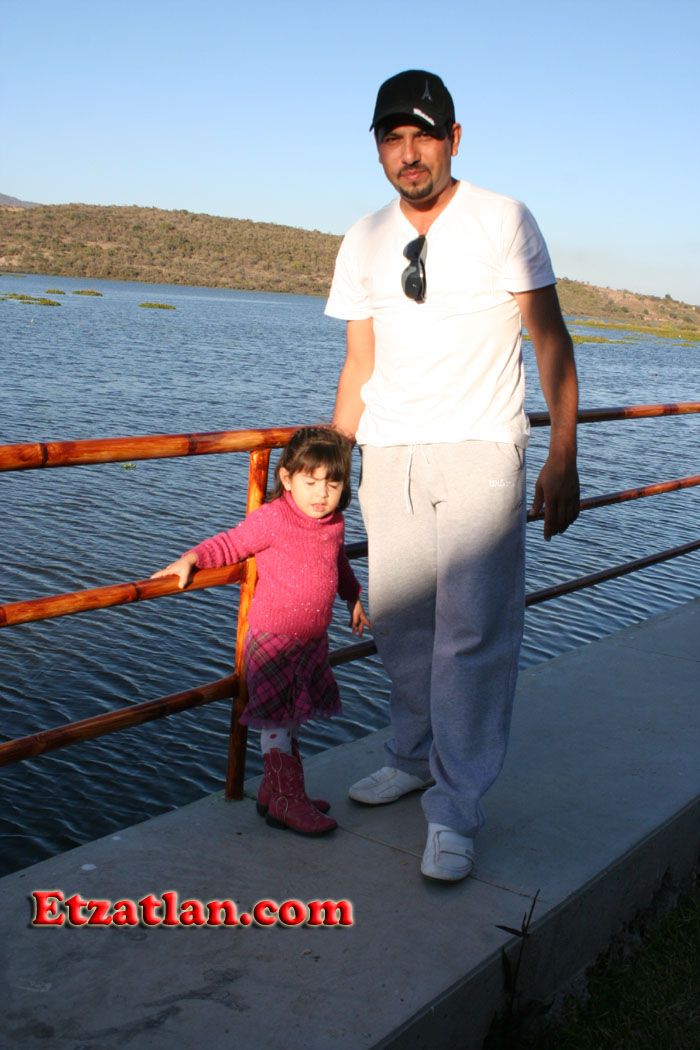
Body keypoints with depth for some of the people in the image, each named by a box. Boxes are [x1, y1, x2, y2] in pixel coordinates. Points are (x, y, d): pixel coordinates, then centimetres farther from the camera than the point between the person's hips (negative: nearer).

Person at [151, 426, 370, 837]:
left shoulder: (334, 524, 5)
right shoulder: (271, 519, -15)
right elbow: (230, 544, -8)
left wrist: (354, 598, 37)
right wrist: (191, 559, -22)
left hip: (313, 641, 7)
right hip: (272, 639, -7)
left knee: (291, 719, 16)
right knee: (277, 721, -2)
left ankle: (274, 790, 29)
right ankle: (287, 801, 7)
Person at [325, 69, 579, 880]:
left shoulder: (503, 222, -1)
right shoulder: (363, 243, 10)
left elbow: (550, 340, -1)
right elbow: (359, 366, 14)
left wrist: (563, 457, -9)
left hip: (479, 451, -4)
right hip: (389, 454, 4)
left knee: (472, 632, -8)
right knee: (398, 622, 8)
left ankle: (454, 811, 2)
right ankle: (414, 758, 30)